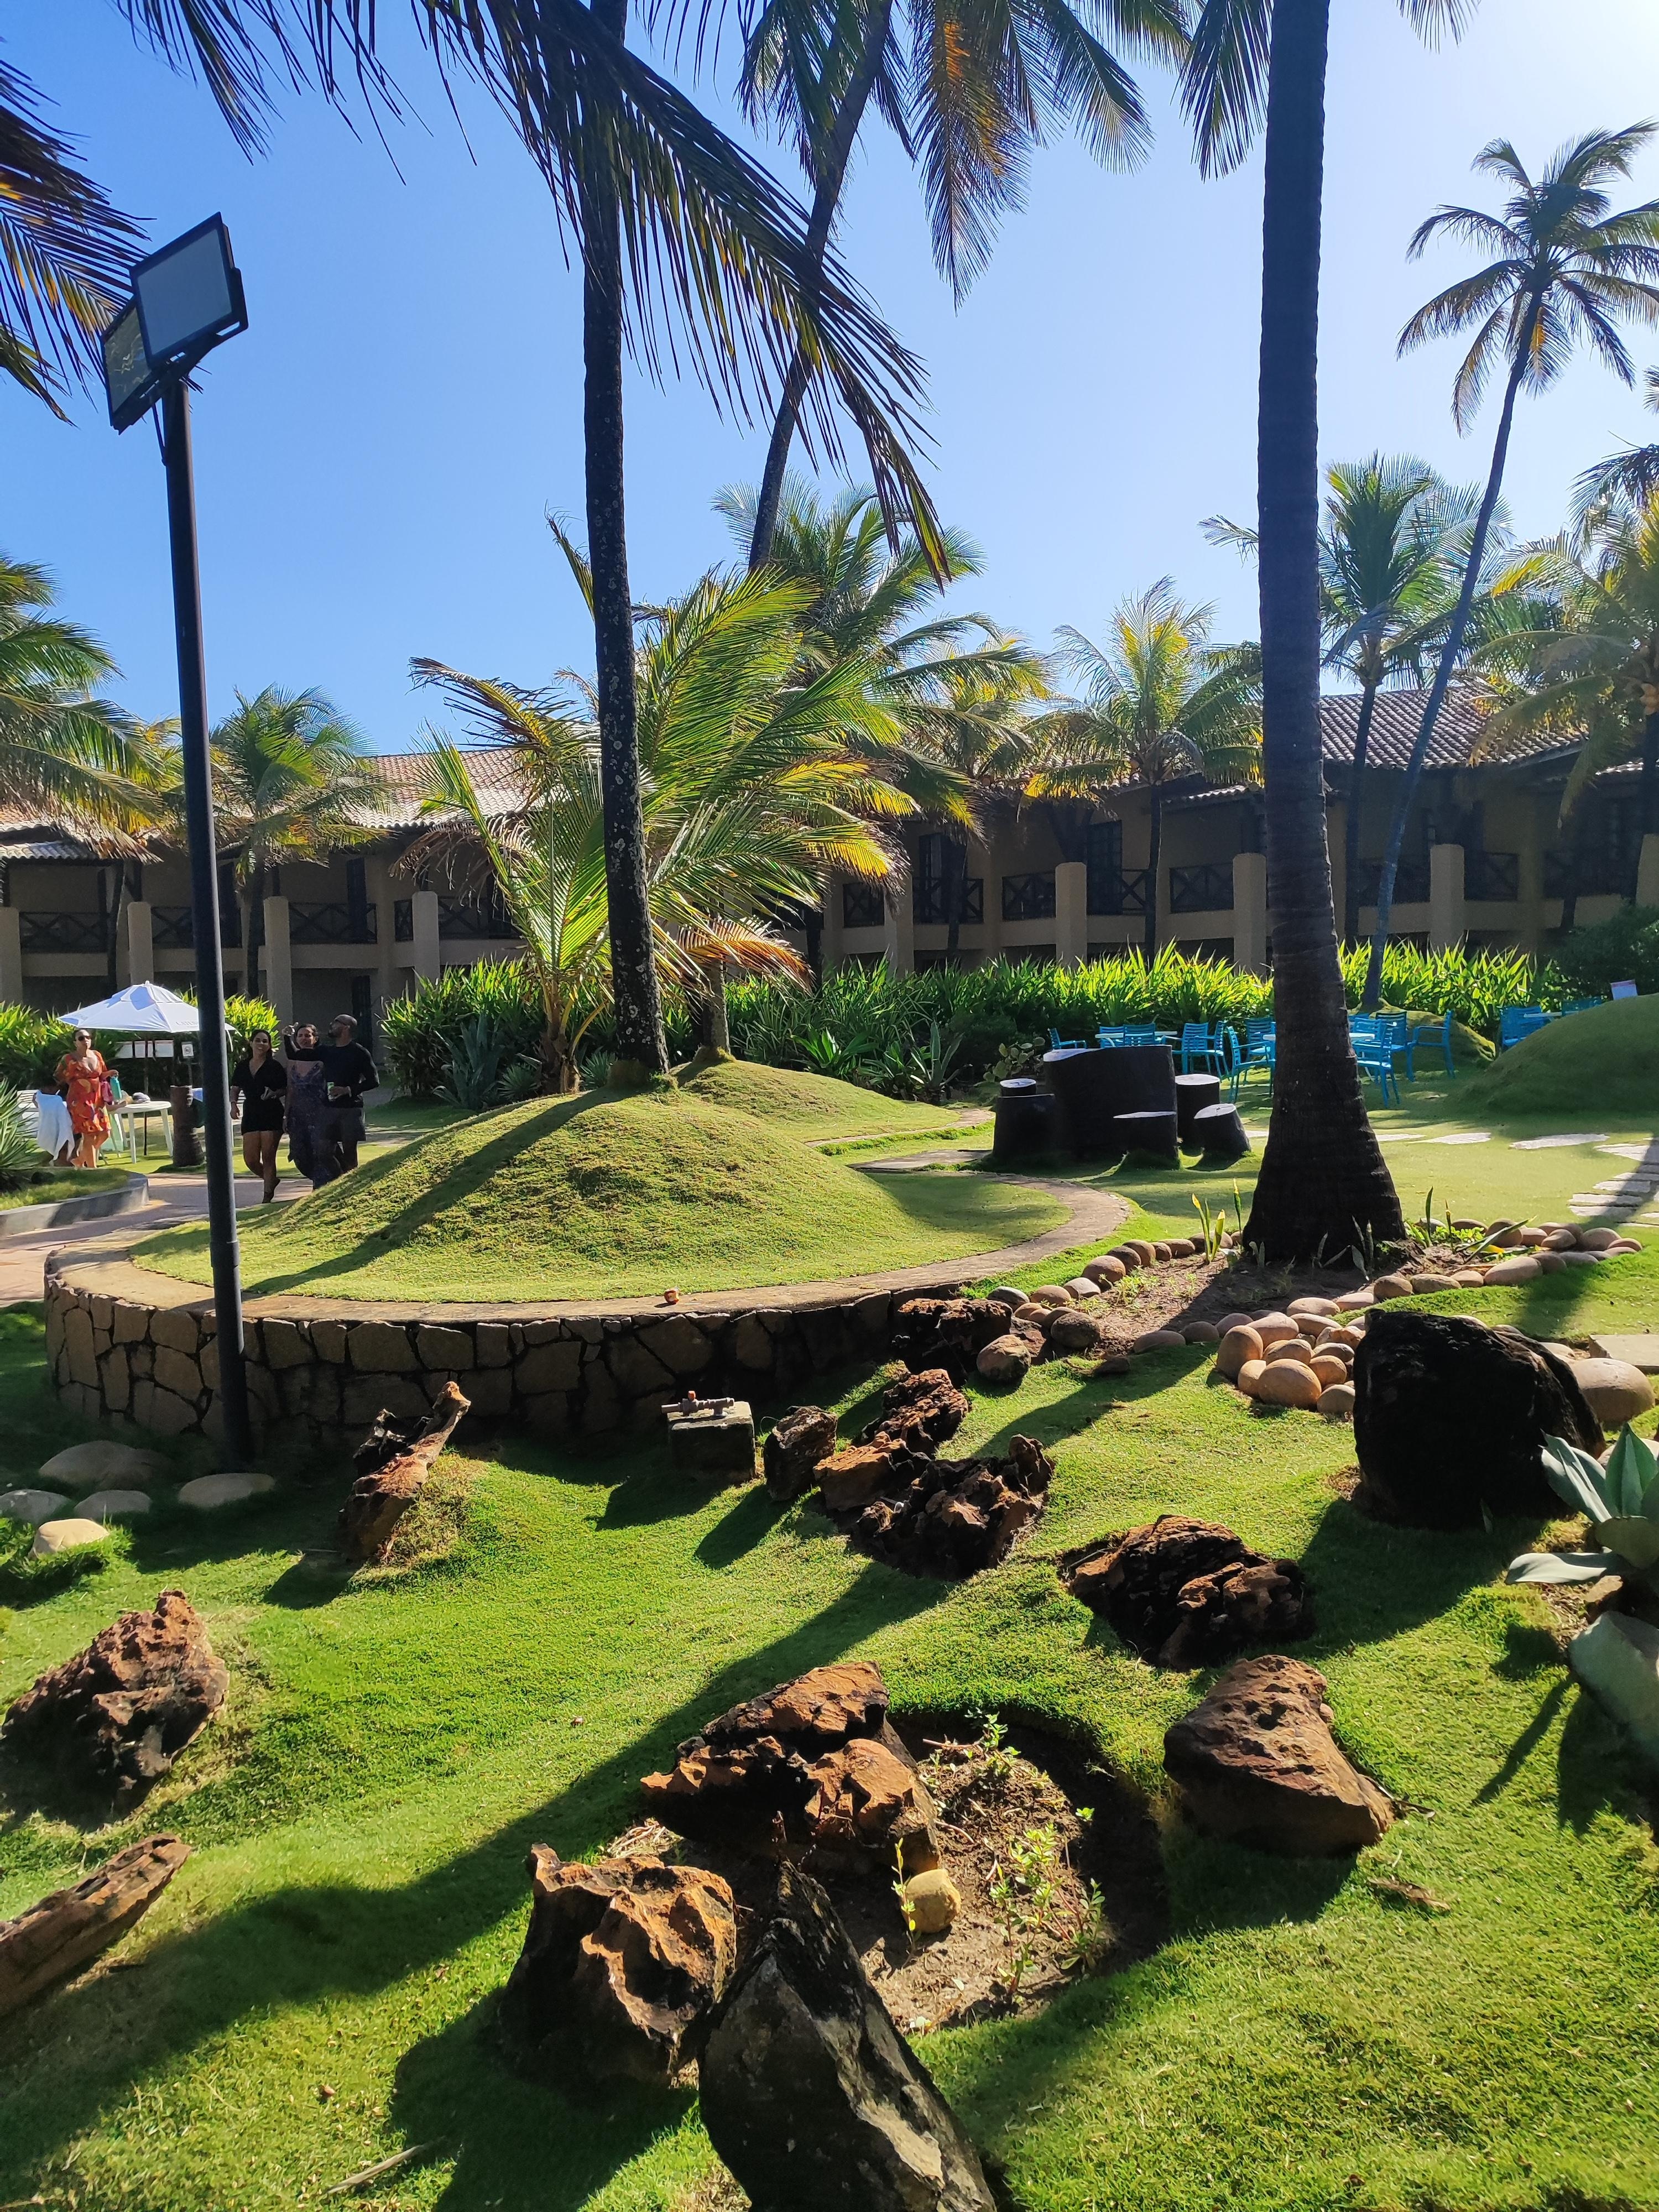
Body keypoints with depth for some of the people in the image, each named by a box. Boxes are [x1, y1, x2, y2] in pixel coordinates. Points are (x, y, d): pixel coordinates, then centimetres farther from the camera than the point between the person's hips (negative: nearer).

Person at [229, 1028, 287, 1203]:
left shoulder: (275, 1066, -2)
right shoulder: (242, 1067, 10)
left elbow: (286, 1090, 3)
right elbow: (235, 1089, 18)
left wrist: (275, 1093, -17)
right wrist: (233, 1104, 0)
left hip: (272, 1115, -4)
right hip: (250, 1115, 4)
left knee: (268, 1157, -4)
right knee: (251, 1159, 0)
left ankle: (268, 1196, 6)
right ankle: (271, 1180, 28)